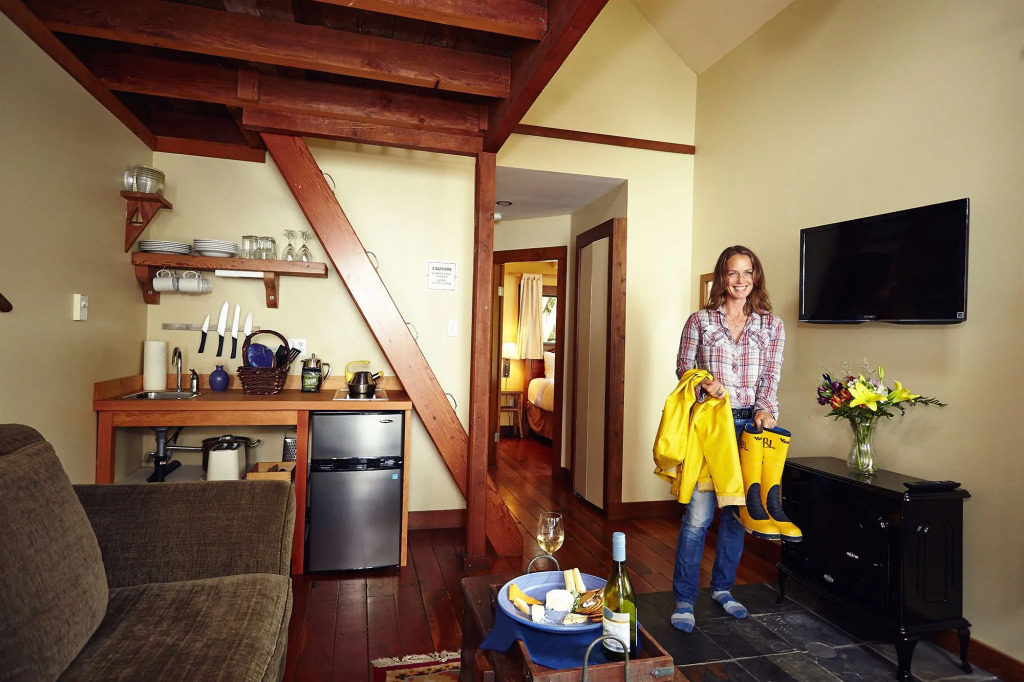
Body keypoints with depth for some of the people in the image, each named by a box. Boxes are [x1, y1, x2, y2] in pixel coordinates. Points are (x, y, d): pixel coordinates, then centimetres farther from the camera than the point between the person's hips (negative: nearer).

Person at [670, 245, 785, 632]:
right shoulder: (700, 321, 3)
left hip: (749, 425, 3)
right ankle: (684, 600, 9)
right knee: (698, 514, -6)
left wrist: (766, 410, -12)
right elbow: (683, 367, 6)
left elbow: (771, 378, 5)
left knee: (736, 512, 11)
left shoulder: (772, 326, 9)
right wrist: (704, 382, -14)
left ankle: (722, 588, 31)